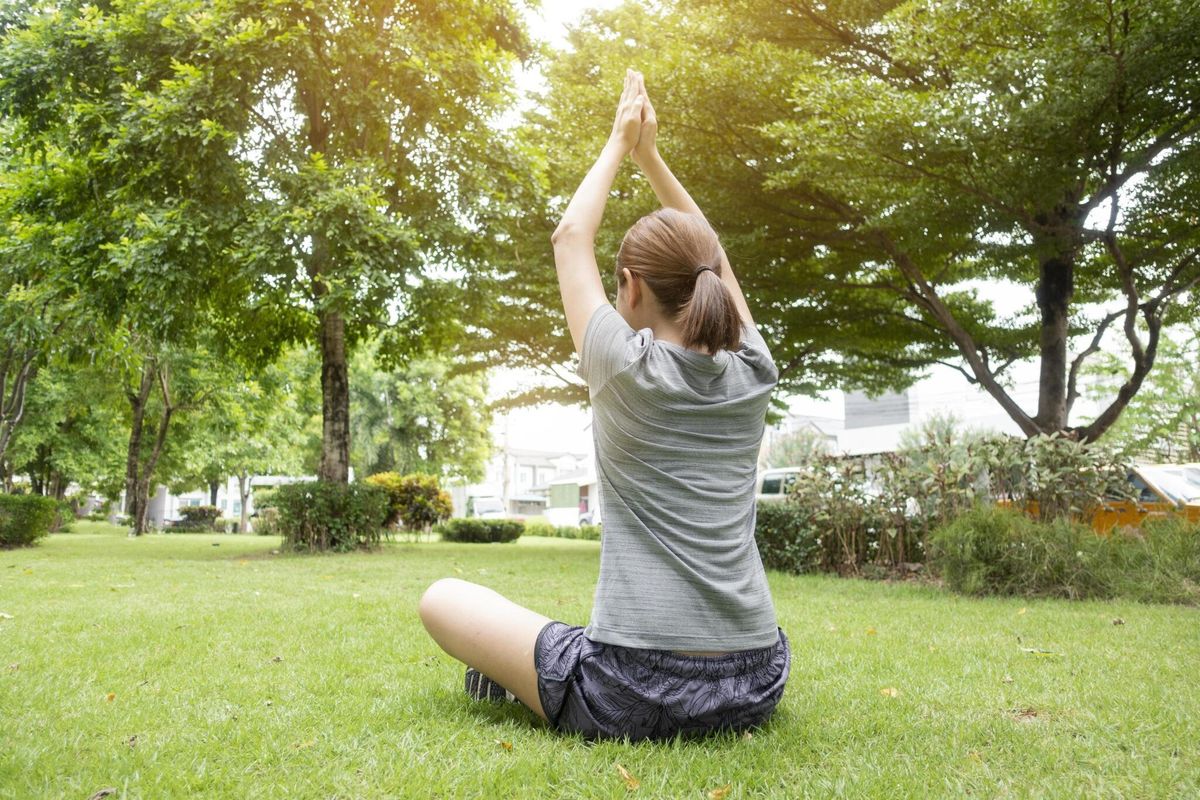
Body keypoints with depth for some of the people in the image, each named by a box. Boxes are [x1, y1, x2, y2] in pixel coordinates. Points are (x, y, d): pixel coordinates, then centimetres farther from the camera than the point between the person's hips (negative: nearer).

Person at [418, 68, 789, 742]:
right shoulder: (753, 375, 3)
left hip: (633, 699, -5)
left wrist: (619, 146, 19)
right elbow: (710, 257, 21)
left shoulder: (628, 368, -10)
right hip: (754, 691, 5)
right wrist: (650, 155, 27)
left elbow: (570, 240, 7)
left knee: (443, 598, 12)